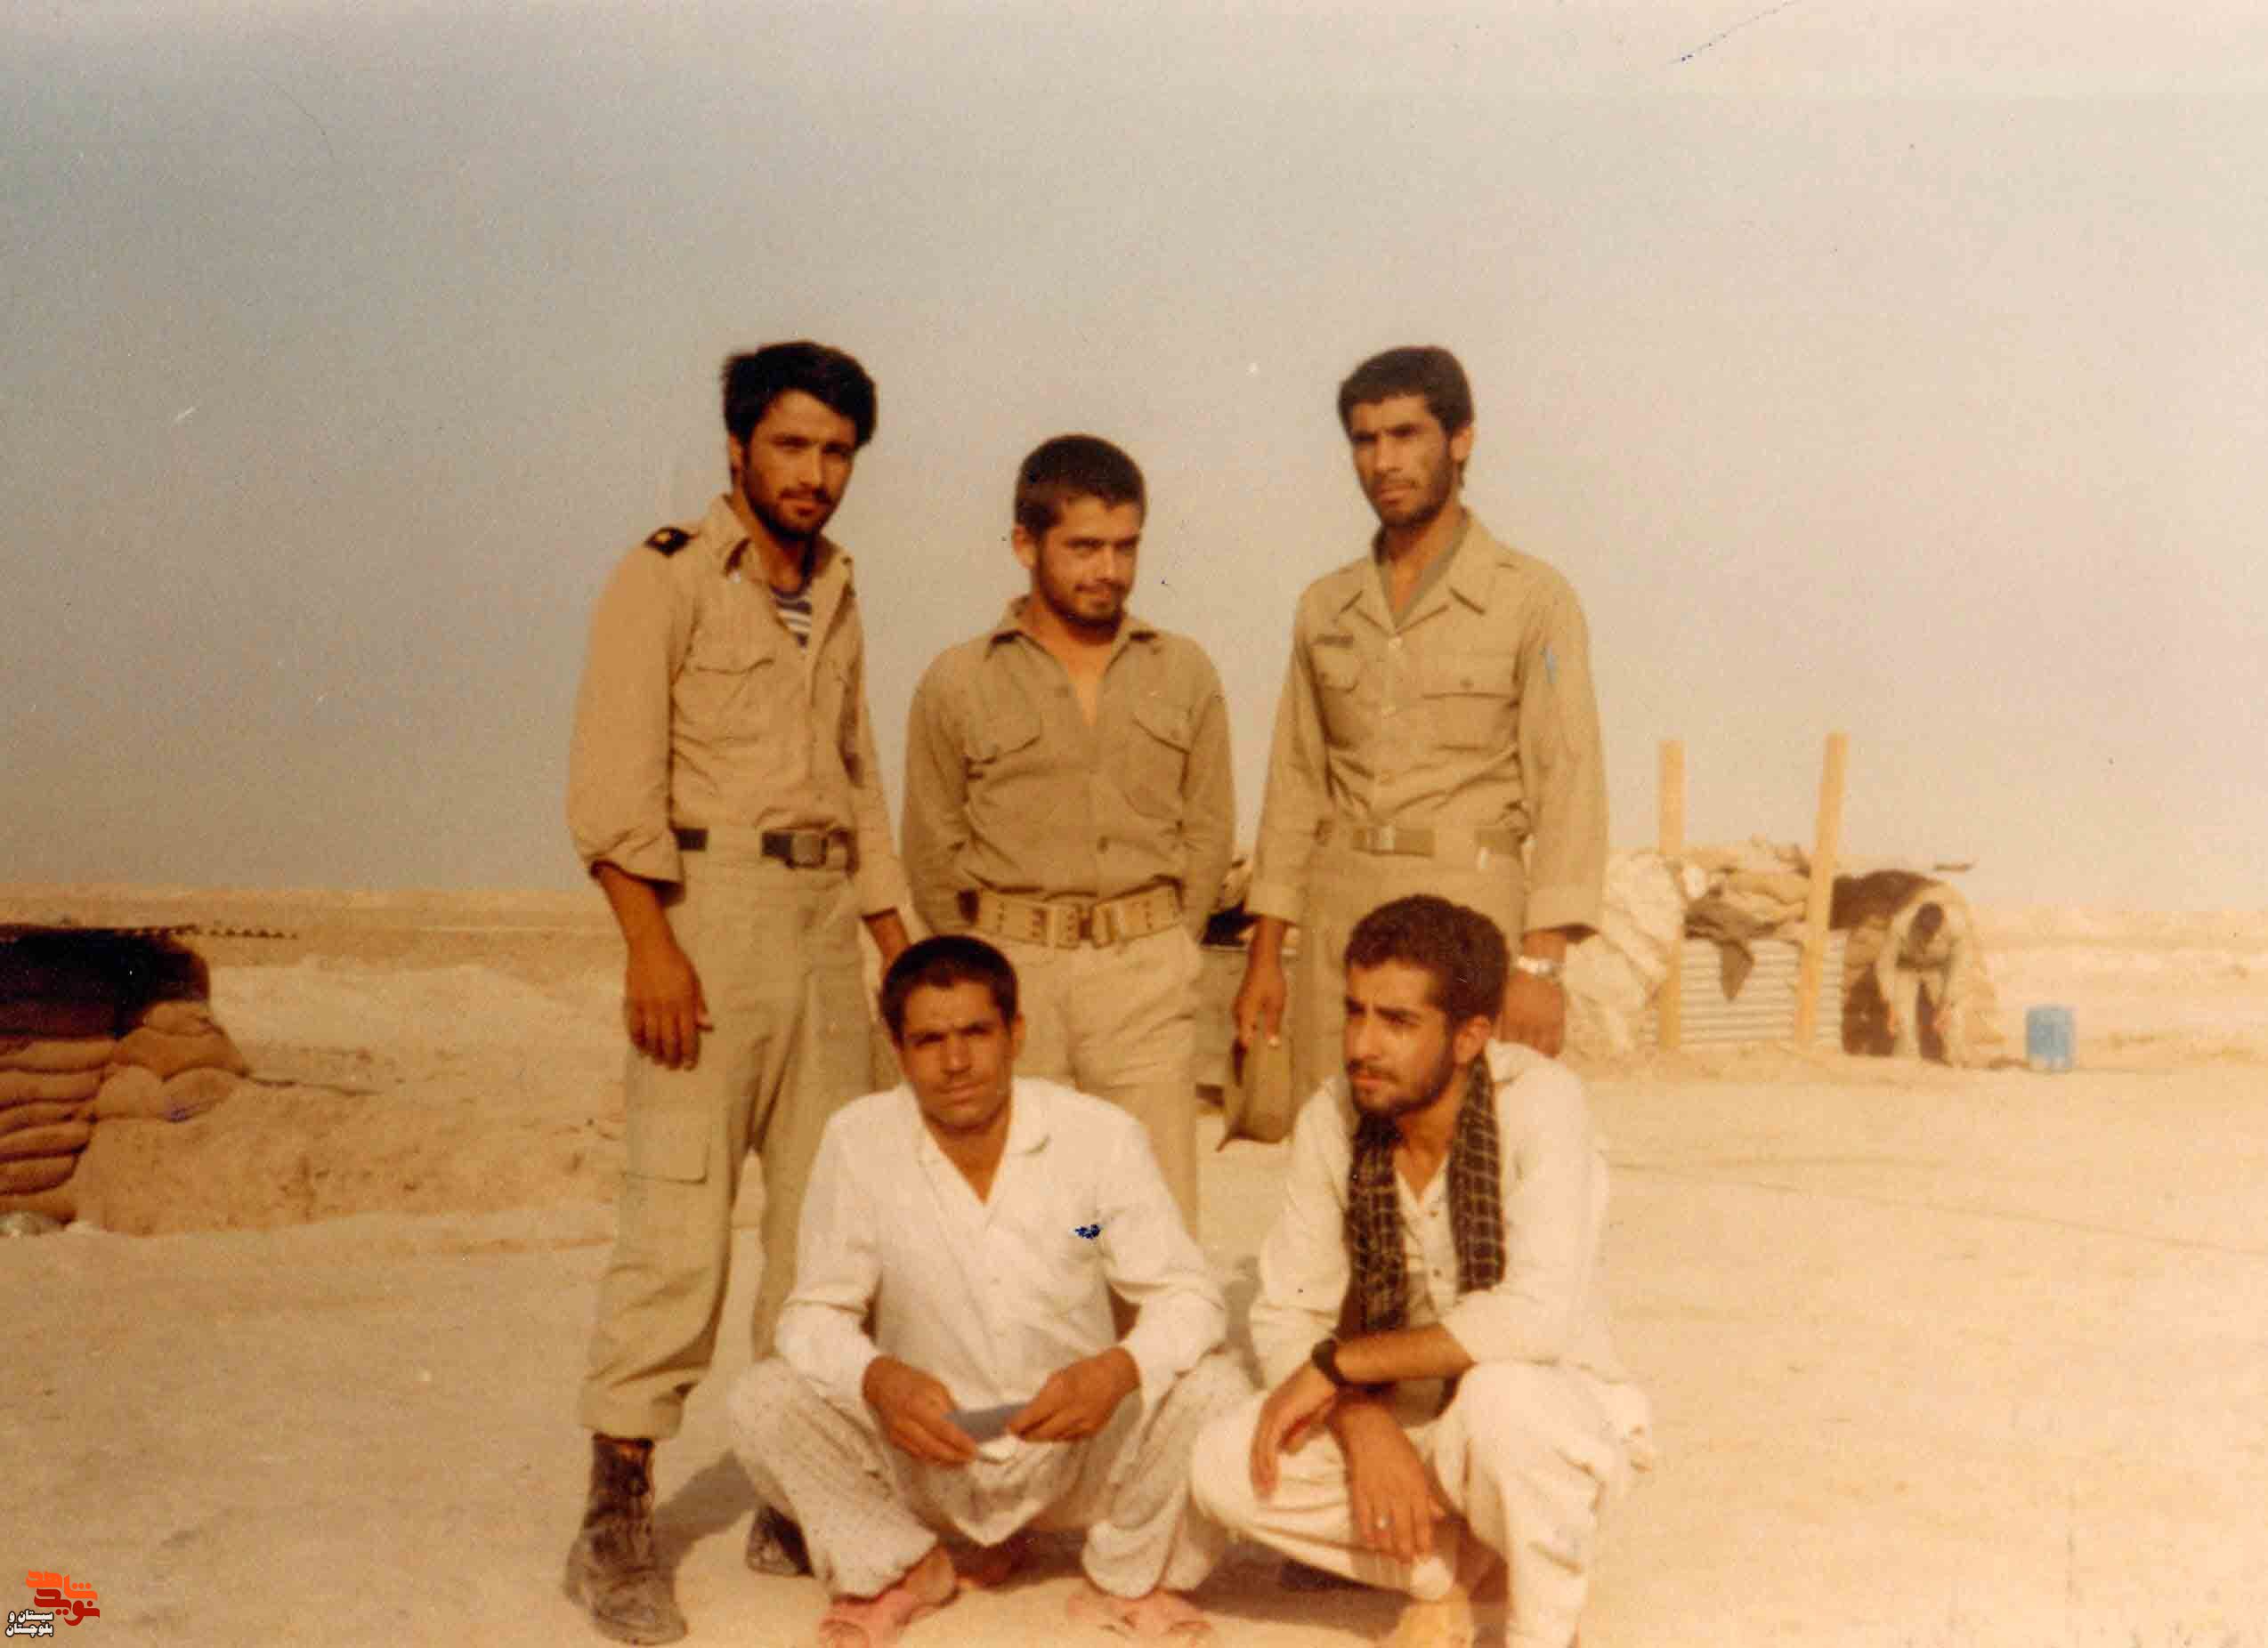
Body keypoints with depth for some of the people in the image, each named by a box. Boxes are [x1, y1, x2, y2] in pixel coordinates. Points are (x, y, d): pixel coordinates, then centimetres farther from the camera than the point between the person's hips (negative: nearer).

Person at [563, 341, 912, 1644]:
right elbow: (614, 779, -9)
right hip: (708, 908, -6)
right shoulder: (666, 579, -1)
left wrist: (899, 943, 16)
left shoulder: (837, 599, 19)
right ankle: (618, 1521, 2)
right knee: (680, 1215, -8)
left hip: (825, 920, 6)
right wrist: (650, 942, -18)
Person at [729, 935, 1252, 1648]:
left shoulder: (1101, 1135, -13)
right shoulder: (858, 1141, -12)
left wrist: (1118, 1369, -34)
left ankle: (1129, 1580, 5)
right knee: (762, 1400, -22)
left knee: (1214, 1391, -26)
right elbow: (815, 1312, -8)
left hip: (1078, 1452, 0)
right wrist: (877, 1378, -31)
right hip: (925, 1451, 1)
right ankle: (901, 1570, 8)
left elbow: (1187, 1295, -12)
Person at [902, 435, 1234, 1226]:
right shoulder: (958, 682, 3)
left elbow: (1209, 833, 12)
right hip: (1009, 968, -1)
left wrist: (1158, 950, 8)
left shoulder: (1185, 673, 9)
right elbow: (933, 854, 7)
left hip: (1148, 973, 1)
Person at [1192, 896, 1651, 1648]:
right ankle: (1445, 1573, 7)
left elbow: (1537, 1315, -34)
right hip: (1407, 1423, 5)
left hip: (1554, 1414, -4)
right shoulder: (1331, 1118, -10)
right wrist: (1363, 1424, -25)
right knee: (1223, 1465, -18)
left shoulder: (1539, 1100, -24)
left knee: (1498, 1397, -38)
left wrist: (1337, 1364, -26)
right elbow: (1284, 1317, -6)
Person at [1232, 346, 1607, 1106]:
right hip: (1337, 928, 4)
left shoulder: (1531, 599, -1)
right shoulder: (1324, 608, 12)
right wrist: (1265, 953, 10)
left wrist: (1541, 962, -14)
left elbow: (1568, 784, -6)